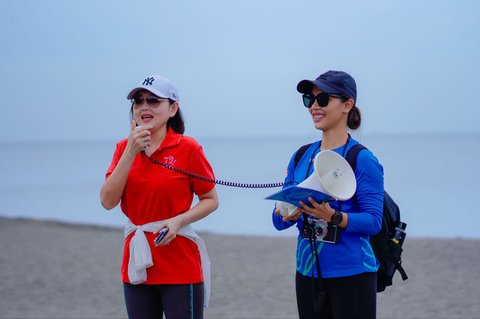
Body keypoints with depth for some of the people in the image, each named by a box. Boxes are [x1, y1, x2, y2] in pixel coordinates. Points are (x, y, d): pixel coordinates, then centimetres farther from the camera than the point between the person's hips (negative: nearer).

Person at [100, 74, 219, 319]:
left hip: (180, 268, -4)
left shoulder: (187, 148, -6)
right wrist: (131, 151, -12)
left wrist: (178, 220, -17)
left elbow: (211, 200, 0)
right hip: (137, 262, 4)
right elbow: (108, 201, -6)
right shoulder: (124, 148, 6)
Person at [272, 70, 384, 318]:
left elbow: (374, 221, -16)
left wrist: (332, 216, -30)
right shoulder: (301, 157, 8)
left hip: (351, 275, -6)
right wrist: (287, 214, -14)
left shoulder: (362, 159, -9)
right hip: (308, 272, 6)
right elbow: (278, 221, 8)